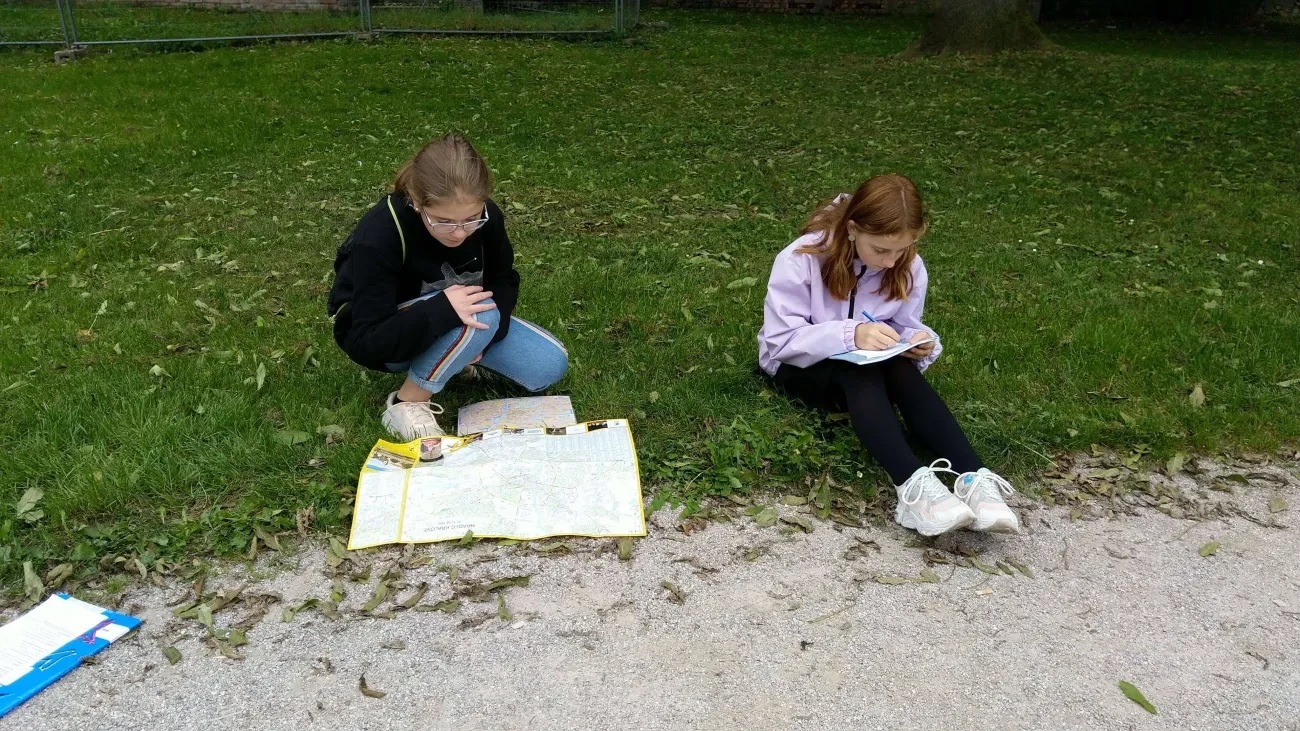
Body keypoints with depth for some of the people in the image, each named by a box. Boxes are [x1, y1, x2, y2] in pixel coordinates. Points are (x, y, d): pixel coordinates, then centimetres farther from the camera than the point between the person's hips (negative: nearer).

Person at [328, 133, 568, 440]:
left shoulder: (486, 217, -21)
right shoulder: (379, 236, -35)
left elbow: (503, 280, -4)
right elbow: (368, 341, -34)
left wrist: (484, 334, -24)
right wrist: (441, 311, -48)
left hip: (458, 320, 5)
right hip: (385, 341, -5)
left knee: (550, 366, -10)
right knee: (480, 315, -35)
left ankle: (454, 352, 9)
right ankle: (407, 404, -15)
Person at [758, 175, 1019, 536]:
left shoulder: (910, 268, -9)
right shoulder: (801, 260, -23)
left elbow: (906, 326, 2)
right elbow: (780, 340, -26)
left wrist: (920, 342, -23)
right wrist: (850, 335, -39)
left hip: (870, 367, 4)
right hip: (799, 366, -3)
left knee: (903, 370, -32)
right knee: (858, 372, -37)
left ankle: (974, 479, -46)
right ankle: (913, 485, -54)